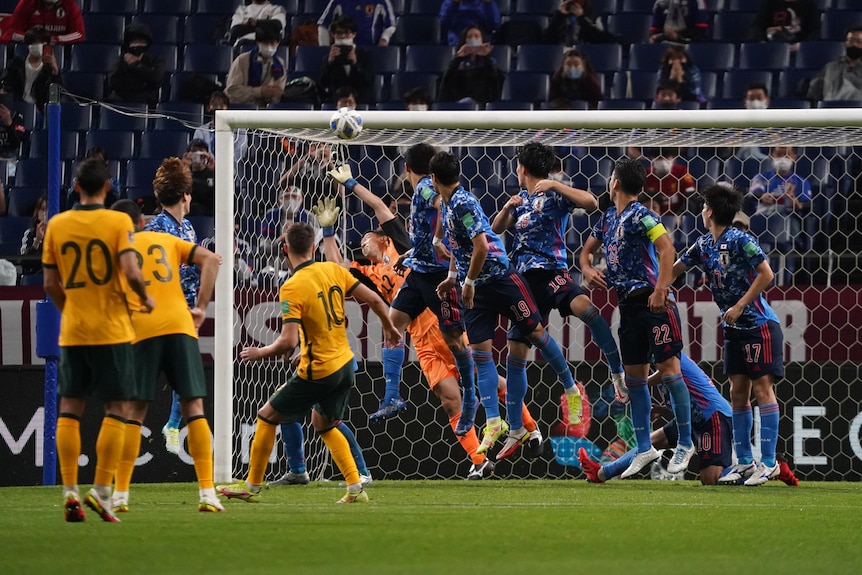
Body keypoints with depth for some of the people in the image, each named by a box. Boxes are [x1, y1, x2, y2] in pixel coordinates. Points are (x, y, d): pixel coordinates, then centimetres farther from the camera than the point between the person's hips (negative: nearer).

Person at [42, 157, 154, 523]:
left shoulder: (56, 225, 3)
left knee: (69, 408, 9)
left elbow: (51, 284, 5)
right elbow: (131, 273, -18)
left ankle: (70, 492, 3)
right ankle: (102, 492, -5)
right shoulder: (118, 222, -8)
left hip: (72, 332, 3)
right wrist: (145, 298, 2)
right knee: (117, 409, 3)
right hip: (112, 331, -3)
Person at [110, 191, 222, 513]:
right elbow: (210, 259, 10)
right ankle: (208, 494, -5)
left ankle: (120, 495, 2)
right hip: (180, 326, 2)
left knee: (134, 412, 4)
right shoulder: (166, 240, 22)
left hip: (141, 331, -2)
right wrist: (201, 307, 9)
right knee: (194, 408, 2)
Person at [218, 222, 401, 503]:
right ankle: (356, 489, 17)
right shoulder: (333, 270, -1)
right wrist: (389, 327, 21)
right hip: (345, 364, 7)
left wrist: (258, 353, -7)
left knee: (267, 416, 10)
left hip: (317, 372, -7)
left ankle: (252, 485, 17)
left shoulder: (291, 288, -19)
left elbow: (288, 342, -25)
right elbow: (374, 300, 3)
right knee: (324, 424, 26)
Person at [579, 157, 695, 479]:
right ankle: (644, 449, 14)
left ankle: (685, 444, 0)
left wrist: (660, 290, -28)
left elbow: (667, 249, -22)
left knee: (668, 369, -8)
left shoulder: (640, 215, -11)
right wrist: (587, 269, 4)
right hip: (627, 304, 9)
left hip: (653, 301, -9)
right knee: (634, 378, 8)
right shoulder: (608, 218, 14)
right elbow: (587, 250, 27)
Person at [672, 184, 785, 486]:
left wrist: (739, 307, -18)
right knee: (738, 391, 5)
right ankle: (744, 461, 10)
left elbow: (766, 274, -17)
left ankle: (768, 462, -8)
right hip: (734, 329, 8)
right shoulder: (703, 245, 8)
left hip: (759, 324, -8)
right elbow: (673, 269, 17)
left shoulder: (741, 240, -15)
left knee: (762, 387, -8)